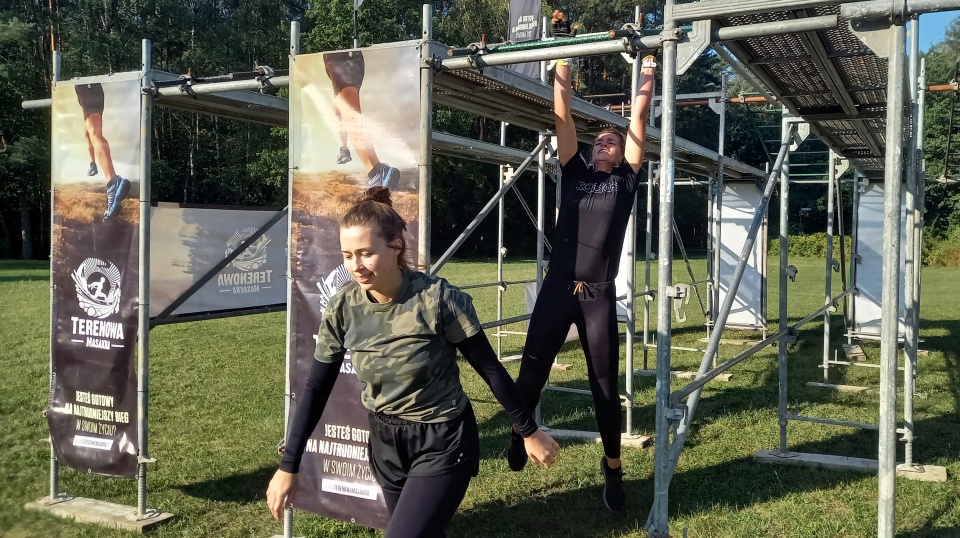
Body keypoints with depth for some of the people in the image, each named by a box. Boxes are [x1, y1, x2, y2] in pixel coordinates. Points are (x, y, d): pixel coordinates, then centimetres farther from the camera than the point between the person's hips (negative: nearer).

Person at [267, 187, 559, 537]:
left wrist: (529, 432, -6)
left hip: (442, 443, -4)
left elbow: (490, 369, -13)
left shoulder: (436, 299, -22)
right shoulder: (342, 308, -10)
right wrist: (289, 466, 0)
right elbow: (317, 390, -1)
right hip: (386, 444, 5)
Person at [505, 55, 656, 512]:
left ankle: (612, 467, 22)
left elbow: (638, 121, 5)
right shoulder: (574, 173, 12)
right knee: (533, 364, 3)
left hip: (599, 294, -1)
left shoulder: (626, 180, 9)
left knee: (604, 382, 7)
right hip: (558, 286, 1)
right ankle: (520, 432, 28)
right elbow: (563, 119, 9)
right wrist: (562, 74, 9)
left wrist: (647, 75, 8)